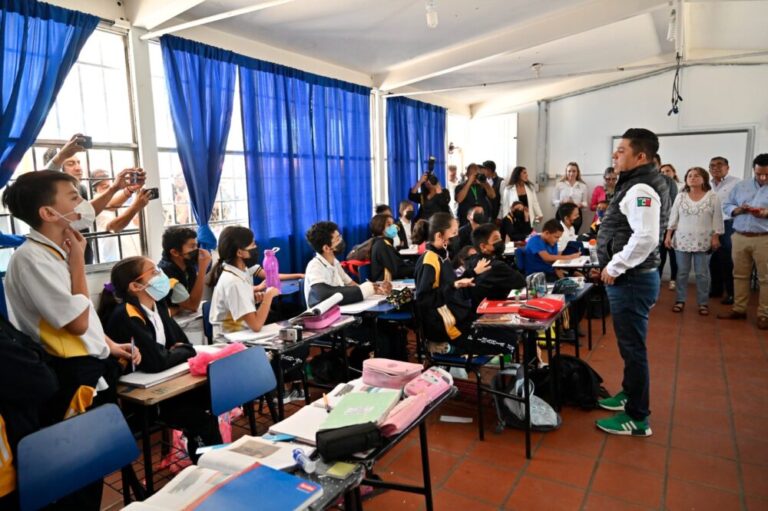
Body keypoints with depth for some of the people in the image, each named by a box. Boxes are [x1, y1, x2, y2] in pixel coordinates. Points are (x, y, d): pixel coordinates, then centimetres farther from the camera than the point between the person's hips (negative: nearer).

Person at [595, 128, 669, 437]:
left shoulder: (641, 189, -19)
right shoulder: (638, 184, 13)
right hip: (630, 277, 10)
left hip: (631, 279, -10)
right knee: (629, 344, 22)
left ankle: (638, 418, 13)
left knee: (633, 347, 0)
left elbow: (646, 238, -31)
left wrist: (615, 267, -20)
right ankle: (629, 394, 39)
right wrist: (615, 267, 15)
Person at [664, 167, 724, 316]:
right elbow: (673, 216, 6)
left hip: (703, 242, -2)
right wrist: (668, 235, 1)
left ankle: (703, 303, 13)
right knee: (682, 272, 7)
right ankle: (680, 300, 16)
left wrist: (715, 237, -6)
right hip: (682, 240, 2)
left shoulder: (712, 196, -1)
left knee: (702, 274, 4)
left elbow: (717, 218, -1)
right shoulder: (680, 196, 5)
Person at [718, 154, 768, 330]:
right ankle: (738, 309, 21)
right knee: (740, 275, 11)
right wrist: (738, 209, -10)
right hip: (739, 237, 3)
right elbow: (727, 206, 10)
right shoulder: (740, 186, 11)